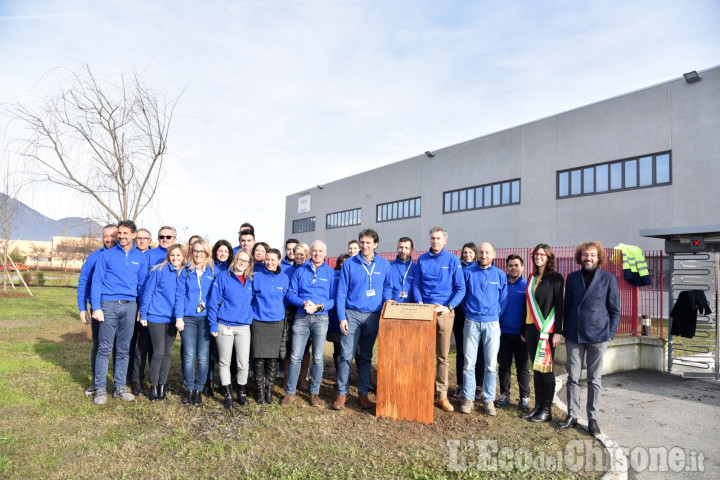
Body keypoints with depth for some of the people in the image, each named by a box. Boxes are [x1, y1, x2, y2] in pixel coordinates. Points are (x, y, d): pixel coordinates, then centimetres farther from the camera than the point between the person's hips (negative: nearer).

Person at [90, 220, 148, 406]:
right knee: (104, 348, 0)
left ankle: (120, 387, 18)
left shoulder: (141, 257, 9)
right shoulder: (107, 255, 3)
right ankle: (100, 388, 10)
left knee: (123, 349, 9)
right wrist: (96, 307, -8)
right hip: (109, 305, -2)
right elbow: (96, 281, 1)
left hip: (130, 306, 2)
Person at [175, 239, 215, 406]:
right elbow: (179, 296, 4)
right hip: (188, 319, 0)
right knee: (189, 356, -2)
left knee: (203, 357, 0)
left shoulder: (213, 272, 8)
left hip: (206, 319, 0)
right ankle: (189, 390, 12)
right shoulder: (185, 272, 9)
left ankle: (199, 389, 13)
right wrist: (179, 317, -6)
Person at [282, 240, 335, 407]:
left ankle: (314, 393, 18)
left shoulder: (331, 273, 6)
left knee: (318, 357, 6)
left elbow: (334, 298, 1)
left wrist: (319, 306, -15)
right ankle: (290, 392, 14)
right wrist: (304, 303, -14)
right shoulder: (300, 271, 8)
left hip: (321, 318, 0)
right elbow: (291, 294, 4)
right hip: (301, 317, 0)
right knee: (295, 356, 1)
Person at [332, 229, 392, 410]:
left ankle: (363, 393, 19)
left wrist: (387, 300, -7)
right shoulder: (349, 264, -1)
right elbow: (341, 292, -1)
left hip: (373, 316, 2)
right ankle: (342, 393, 7)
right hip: (352, 314, -2)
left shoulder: (384, 264, 4)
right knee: (346, 355, -5)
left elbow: (387, 286, 14)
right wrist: (342, 317, -7)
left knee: (366, 356, 10)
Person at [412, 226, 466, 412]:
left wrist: (448, 307, -13)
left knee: (442, 356, 4)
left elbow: (460, 288, -1)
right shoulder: (422, 259, 7)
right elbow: (416, 285, 10)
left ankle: (441, 395, 13)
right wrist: (419, 303, -6)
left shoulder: (452, 260, 1)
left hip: (445, 312, -2)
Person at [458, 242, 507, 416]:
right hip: (472, 322, 0)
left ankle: (489, 400, 12)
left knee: (491, 364, 2)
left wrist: (495, 315, 9)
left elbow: (503, 300, 11)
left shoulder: (500, 275, 5)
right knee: (469, 362, 1)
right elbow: (463, 294, 11)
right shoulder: (468, 272, 3)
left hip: (492, 323, 1)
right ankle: (468, 398, 12)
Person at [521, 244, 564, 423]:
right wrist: (523, 330, 16)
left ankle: (547, 410, 7)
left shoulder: (555, 278, -3)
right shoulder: (532, 278, 14)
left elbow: (559, 305, -8)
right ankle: (538, 405, 17)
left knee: (546, 368, -2)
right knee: (536, 368, 9)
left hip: (547, 330, -6)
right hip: (532, 329, 6)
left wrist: (557, 332, -13)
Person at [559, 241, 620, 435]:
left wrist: (610, 335, -3)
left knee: (594, 379, 8)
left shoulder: (608, 279, 0)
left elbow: (614, 310, 3)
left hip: (597, 336, -2)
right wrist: (565, 331, 9)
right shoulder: (572, 278, 7)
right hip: (574, 337, 2)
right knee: (573, 378, 7)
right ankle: (572, 415, 18)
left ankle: (592, 418, 18)